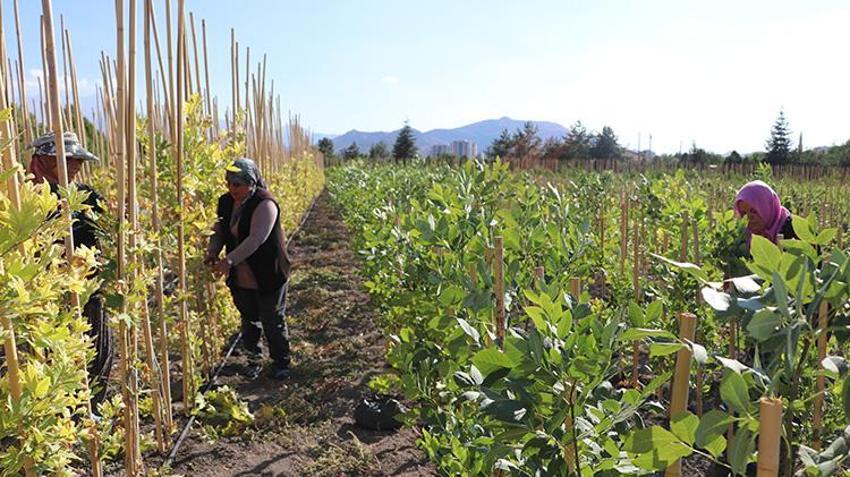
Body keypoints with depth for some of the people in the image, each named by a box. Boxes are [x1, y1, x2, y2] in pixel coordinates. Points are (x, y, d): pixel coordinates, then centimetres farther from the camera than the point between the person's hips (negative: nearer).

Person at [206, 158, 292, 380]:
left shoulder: (265, 204, -21)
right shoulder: (226, 202, 2)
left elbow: (256, 239, -31)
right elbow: (219, 231, 7)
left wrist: (229, 260, -36)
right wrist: (212, 251, -13)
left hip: (268, 277, -6)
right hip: (240, 278, 6)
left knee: (273, 321, 7)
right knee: (248, 321, 19)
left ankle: (281, 362, 26)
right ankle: (253, 361, 36)